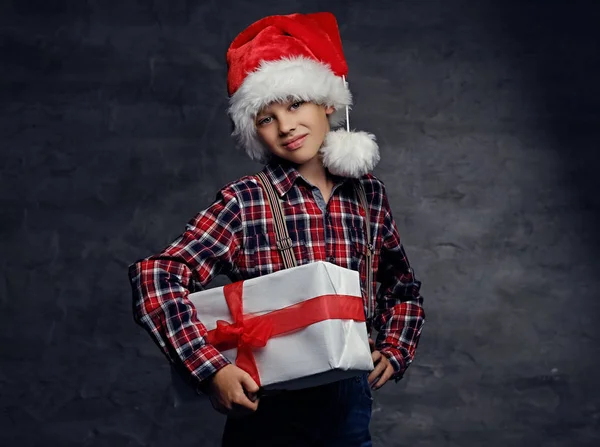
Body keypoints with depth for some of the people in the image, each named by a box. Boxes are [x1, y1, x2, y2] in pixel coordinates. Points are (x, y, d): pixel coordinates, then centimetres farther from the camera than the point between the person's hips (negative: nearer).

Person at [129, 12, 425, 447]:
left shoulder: (368, 193, 2)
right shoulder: (245, 200, -10)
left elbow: (402, 285, 16)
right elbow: (156, 275, -18)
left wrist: (394, 351, 2)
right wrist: (210, 367, -25)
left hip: (350, 404, 3)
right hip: (268, 407, -3)